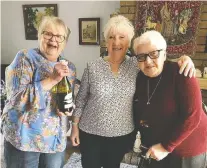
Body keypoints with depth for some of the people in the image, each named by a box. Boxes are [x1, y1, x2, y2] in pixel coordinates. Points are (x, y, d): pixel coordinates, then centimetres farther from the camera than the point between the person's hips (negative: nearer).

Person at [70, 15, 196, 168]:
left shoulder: (136, 64, -7)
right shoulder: (93, 67, -9)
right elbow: (81, 99, -2)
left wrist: (184, 58, -20)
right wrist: (75, 126, 1)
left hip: (122, 135, 1)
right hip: (90, 133, 0)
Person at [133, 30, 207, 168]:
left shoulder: (180, 74, -20)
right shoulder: (139, 78, -4)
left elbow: (192, 117, -24)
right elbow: (138, 110, 10)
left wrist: (166, 146, -21)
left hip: (187, 149, -5)